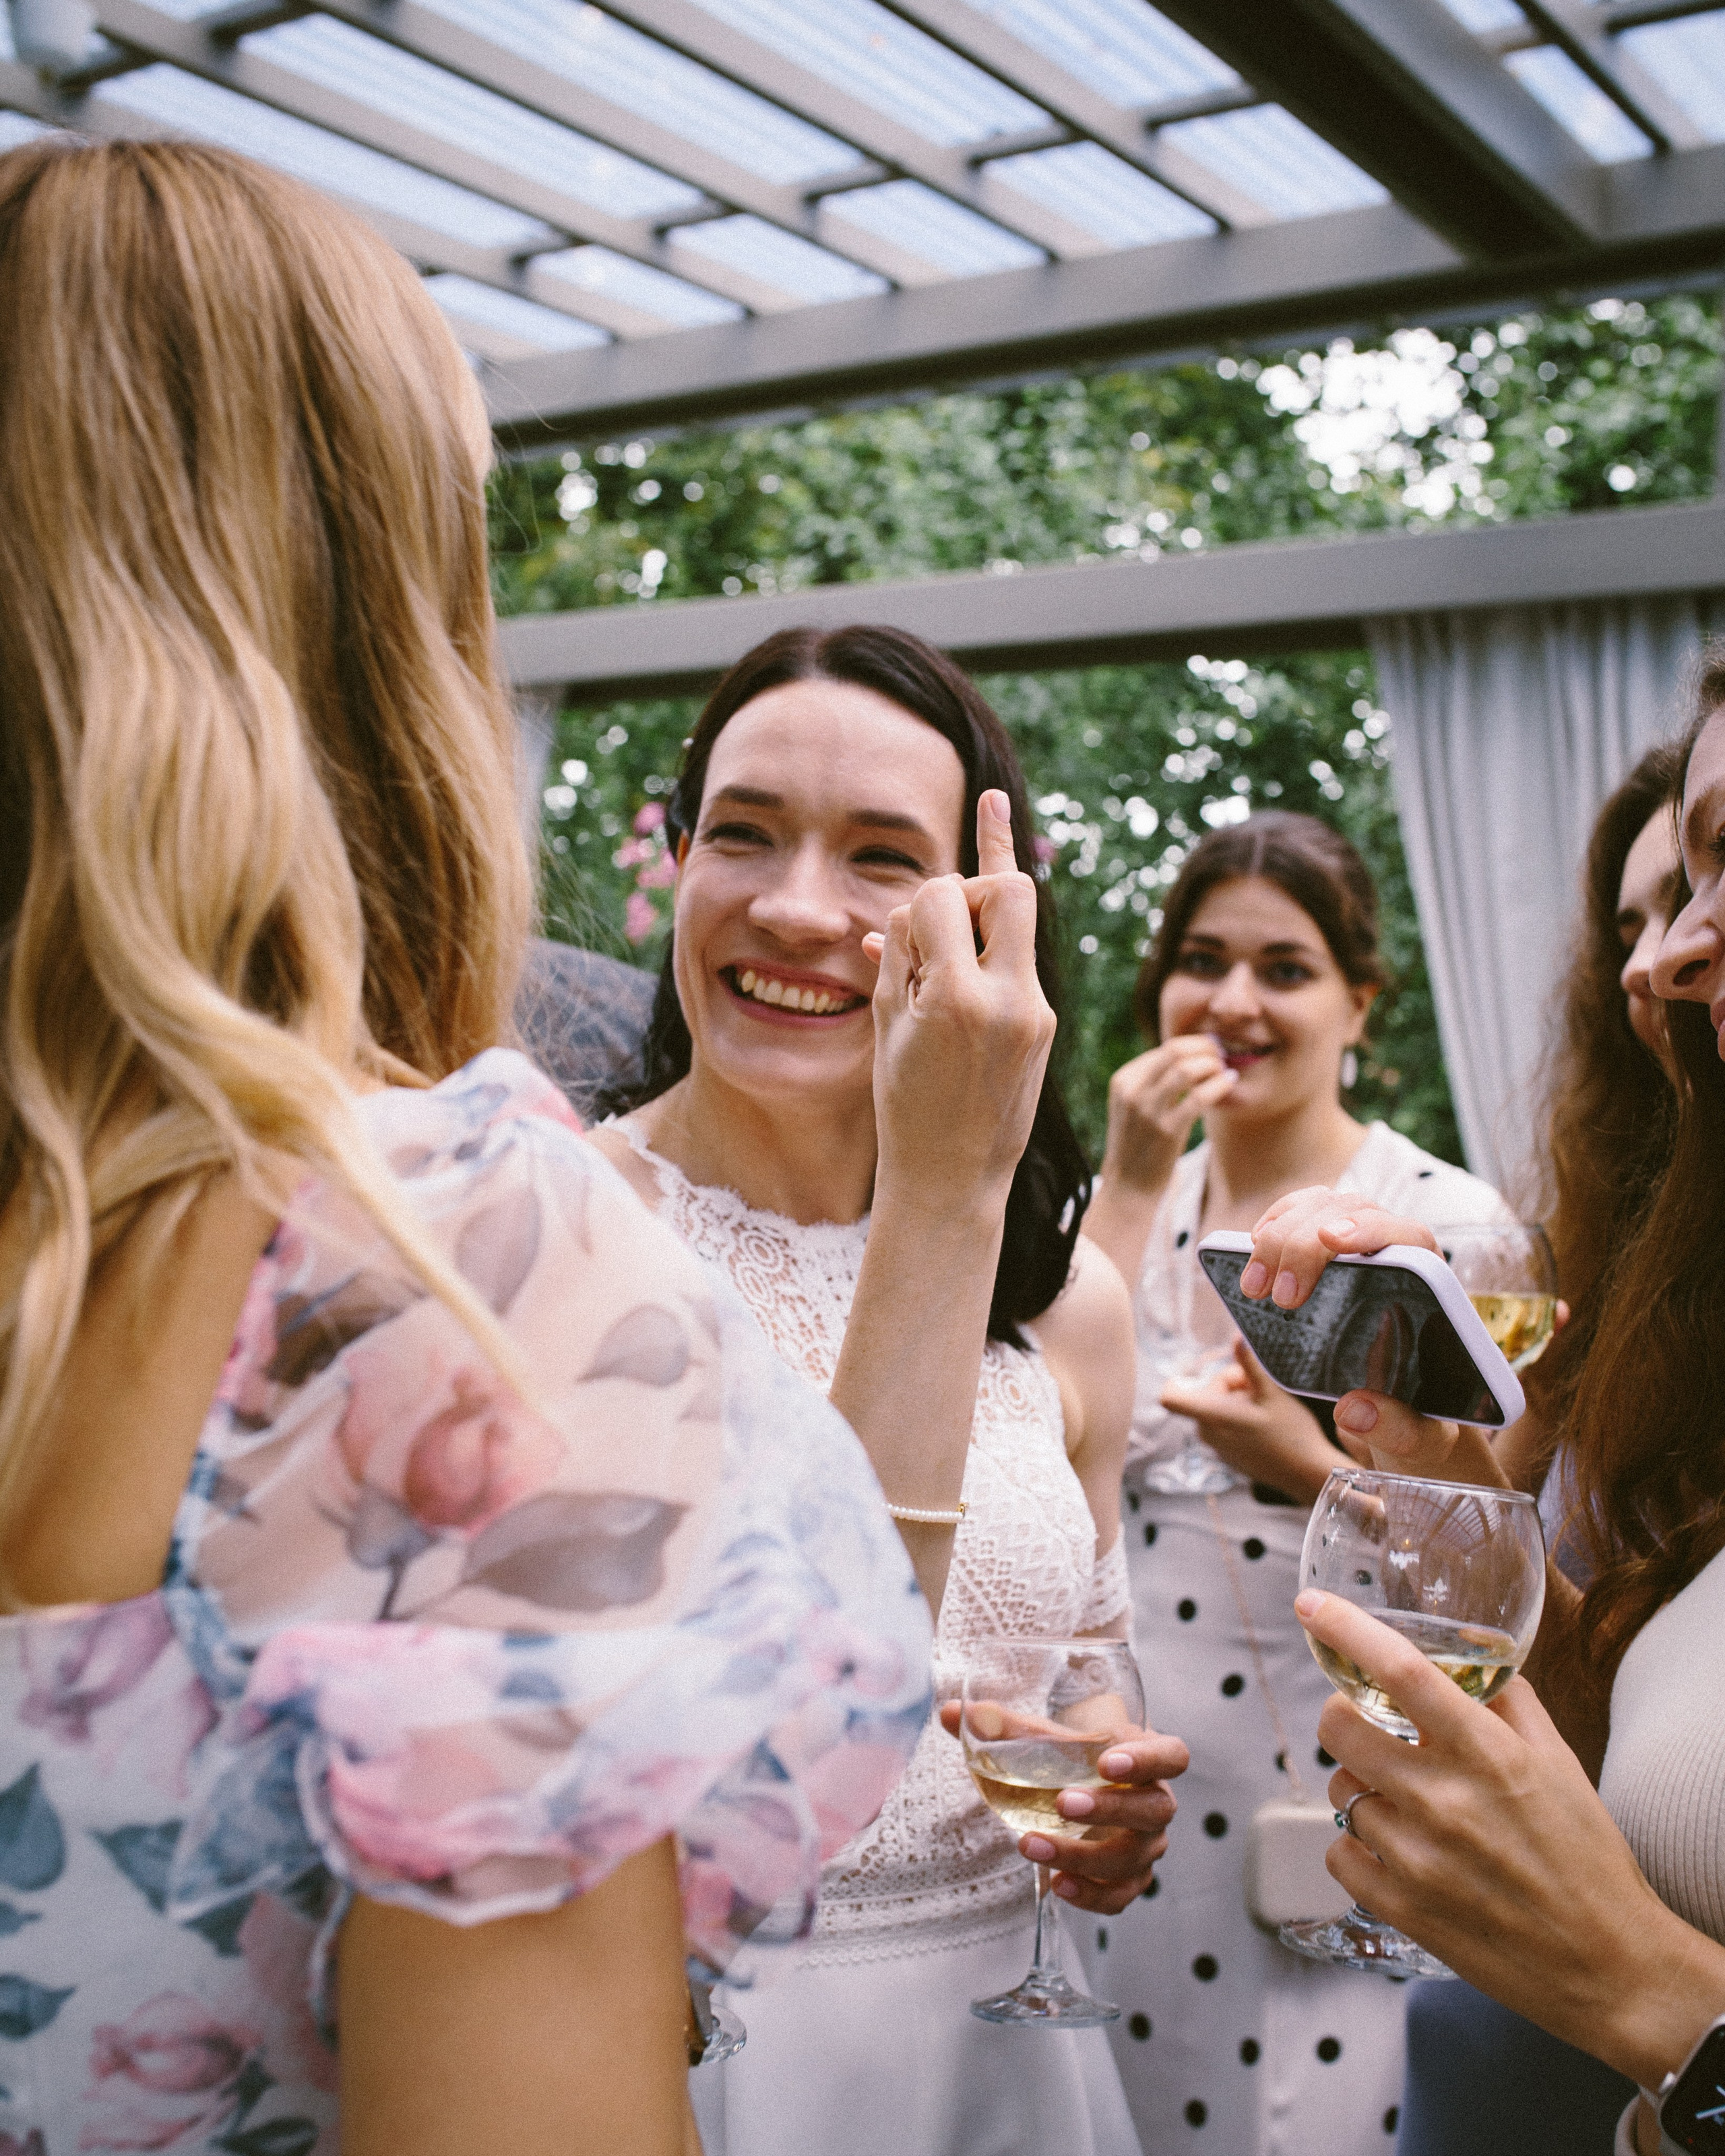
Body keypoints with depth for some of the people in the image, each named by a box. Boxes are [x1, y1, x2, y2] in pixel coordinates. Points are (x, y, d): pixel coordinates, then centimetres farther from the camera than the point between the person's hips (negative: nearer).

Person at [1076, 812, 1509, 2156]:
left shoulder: (1445, 1218, -7)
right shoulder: (1129, 1202, 6)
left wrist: (1313, 1471, -24)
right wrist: (1131, 1188, -11)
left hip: (1330, 1785, -3)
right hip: (1129, 1784, 4)